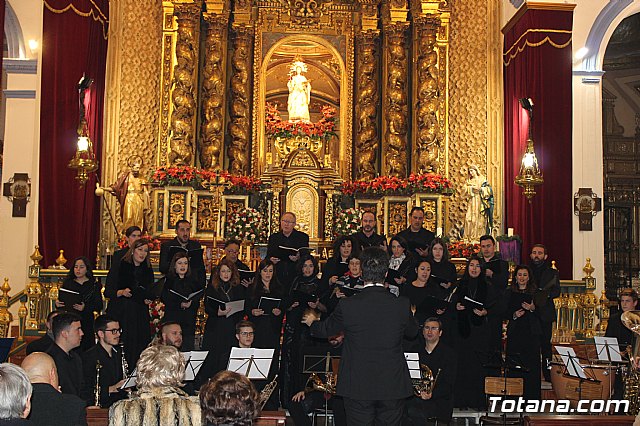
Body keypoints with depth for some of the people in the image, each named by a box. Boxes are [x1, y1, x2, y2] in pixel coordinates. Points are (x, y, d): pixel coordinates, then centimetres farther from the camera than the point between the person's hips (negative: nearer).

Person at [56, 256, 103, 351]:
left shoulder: (94, 285, 5)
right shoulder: (67, 283, 14)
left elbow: (99, 306, -2)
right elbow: (59, 300, 14)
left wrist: (85, 307, -18)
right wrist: (57, 304, -8)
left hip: (85, 323, -2)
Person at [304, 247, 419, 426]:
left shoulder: (347, 305, -13)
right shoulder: (402, 305, -9)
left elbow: (325, 330, 6)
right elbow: (412, 332, 12)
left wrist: (312, 322, 29)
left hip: (357, 388, -1)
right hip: (393, 387, 1)